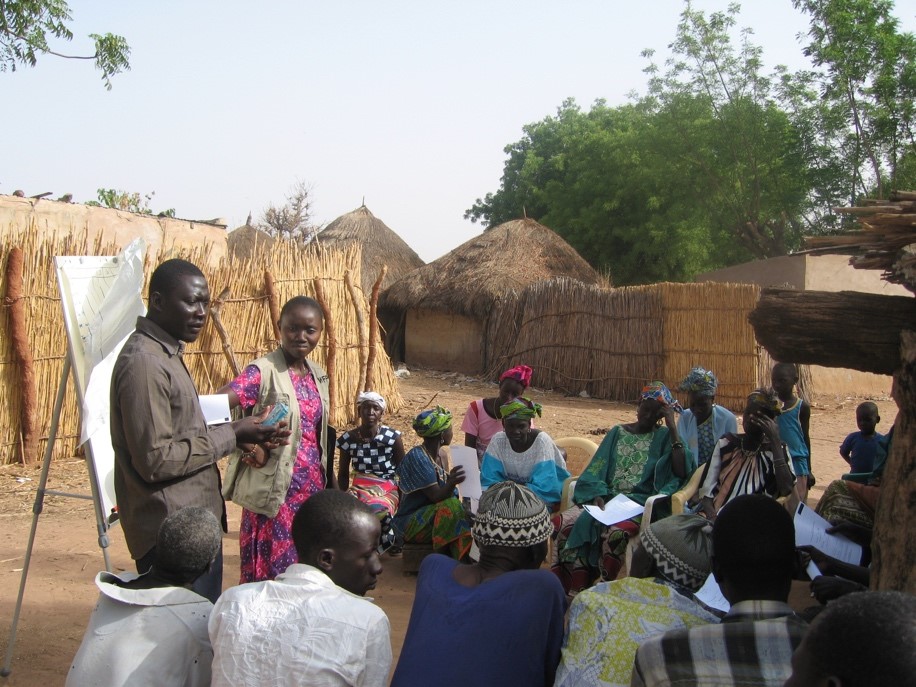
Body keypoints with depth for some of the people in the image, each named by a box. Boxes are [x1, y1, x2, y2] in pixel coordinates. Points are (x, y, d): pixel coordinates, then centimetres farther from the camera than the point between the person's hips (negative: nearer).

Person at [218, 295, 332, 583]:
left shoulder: (318, 375, 9)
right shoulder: (264, 371, -13)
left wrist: (329, 483, 17)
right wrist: (251, 447, -26)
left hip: (313, 486, 7)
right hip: (277, 489, -6)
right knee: (273, 571, 2)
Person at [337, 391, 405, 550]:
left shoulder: (393, 437, -5)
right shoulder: (348, 439, 1)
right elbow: (343, 474, 10)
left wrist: (402, 499, -7)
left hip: (387, 490, -2)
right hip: (359, 489, 2)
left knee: (378, 510, -37)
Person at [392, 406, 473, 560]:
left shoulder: (442, 456, 7)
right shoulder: (416, 457, -19)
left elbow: (445, 493, 6)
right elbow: (436, 496, -25)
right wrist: (451, 483, -44)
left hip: (431, 515, 8)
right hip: (411, 523, -8)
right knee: (450, 507, -30)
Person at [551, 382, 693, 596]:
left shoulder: (663, 437, 7)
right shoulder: (618, 432, 16)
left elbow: (681, 472, -10)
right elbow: (596, 471, 9)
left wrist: (673, 427, -9)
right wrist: (598, 496, -12)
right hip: (606, 497, 4)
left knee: (616, 533, -38)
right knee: (561, 522, -23)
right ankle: (565, 592, -15)